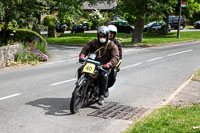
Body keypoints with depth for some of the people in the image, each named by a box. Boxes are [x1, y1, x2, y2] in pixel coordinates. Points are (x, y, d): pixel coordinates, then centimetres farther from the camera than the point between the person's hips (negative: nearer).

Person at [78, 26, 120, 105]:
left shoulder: (112, 45, 0)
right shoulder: (93, 42, 11)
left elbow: (115, 57, -13)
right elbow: (85, 49, 1)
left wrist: (109, 64, -34)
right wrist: (82, 56, -23)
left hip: (104, 66, -3)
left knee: (104, 76, -34)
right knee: (80, 70, -19)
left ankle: (101, 96, -21)